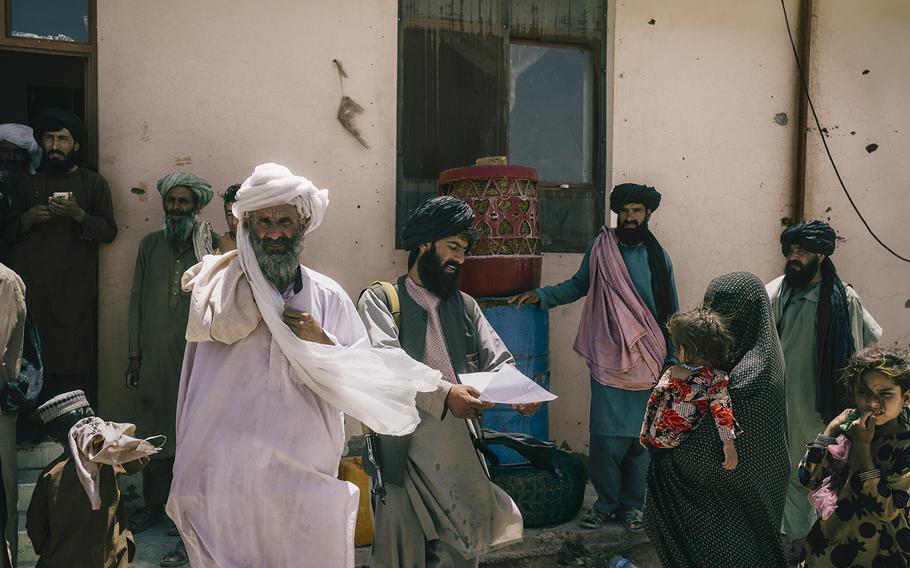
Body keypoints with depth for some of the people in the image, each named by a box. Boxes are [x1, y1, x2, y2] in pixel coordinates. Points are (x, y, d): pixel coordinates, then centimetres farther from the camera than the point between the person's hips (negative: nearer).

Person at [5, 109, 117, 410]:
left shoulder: (93, 182, 9)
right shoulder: (28, 181, 16)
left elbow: (109, 231, 4)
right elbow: (7, 234, 17)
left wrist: (78, 215, -12)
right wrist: (27, 219, -3)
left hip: (75, 288, -2)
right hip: (31, 286, 2)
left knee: (74, 367, -7)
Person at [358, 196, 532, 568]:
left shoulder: (464, 306, 16)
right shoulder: (379, 300, -2)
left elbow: (498, 362, 10)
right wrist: (443, 394, -28)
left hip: (461, 453, 5)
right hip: (405, 454, -5)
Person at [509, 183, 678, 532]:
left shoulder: (658, 257, 7)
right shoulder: (601, 248, 3)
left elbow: (672, 312, 12)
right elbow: (578, 285, 15)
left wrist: (673, 359, 7)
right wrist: (541, 295, 1)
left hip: (648, 363, 1)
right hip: (608, 359, -1)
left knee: (640, 437, 6)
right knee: (606, 436, -3)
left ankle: (632, 504, 22)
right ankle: (606, 501, 16)